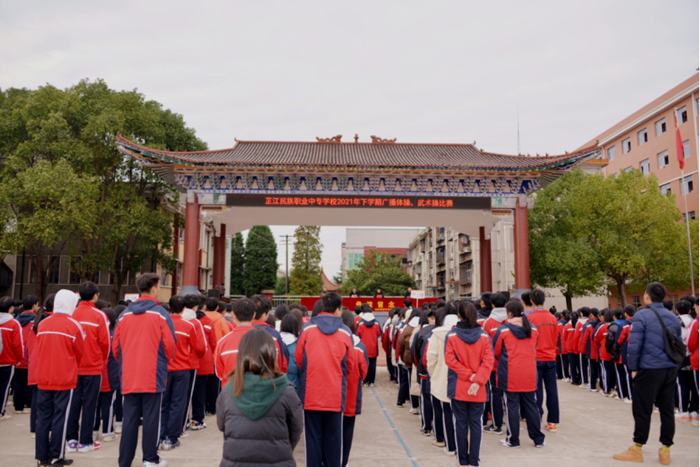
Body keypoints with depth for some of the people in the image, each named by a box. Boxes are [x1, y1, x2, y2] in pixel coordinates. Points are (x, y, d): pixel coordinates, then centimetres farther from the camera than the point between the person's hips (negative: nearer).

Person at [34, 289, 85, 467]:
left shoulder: (42, 324, 3)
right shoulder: (74, 325, -9)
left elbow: (39, 349, 10)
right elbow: (80, 353, -2)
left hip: (43, 378, 4)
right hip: (65, 379, -4)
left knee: (43, 417, 10)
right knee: (60, 417, 3)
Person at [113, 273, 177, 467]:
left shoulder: (124, 314, 4)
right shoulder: (160, 314, -7)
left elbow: (116, 346, 8)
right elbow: (170, 345, -6)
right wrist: (164, 361, 14)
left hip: (129, 377, 4)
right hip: (154, 376, -4)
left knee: (129, 419, 10)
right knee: (151, 418, 6)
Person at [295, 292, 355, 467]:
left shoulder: (307, 328, -4)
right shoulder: (345, 331, -3)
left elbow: (298, 358, 1)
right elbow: (350, 363, 1)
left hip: (311, 393, 0)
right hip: (335, 395, 0)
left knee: (313, 437, 8)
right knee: (333, 438, 11)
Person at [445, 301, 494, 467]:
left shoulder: (451, 335, -5)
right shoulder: (484, 336, -1)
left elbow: (450, 360, -11)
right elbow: (488, 360, -8)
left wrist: (468, 375, -10)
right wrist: (477, 380, -13)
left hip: (458, 388, -1)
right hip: (478, 390, 1)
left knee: (461, 423, 8)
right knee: (476, 423, 8)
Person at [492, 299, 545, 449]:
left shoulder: (503, 329, -8)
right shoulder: (533, 329, 6)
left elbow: (496, 352, 1)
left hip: (510, 375, -4)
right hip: (530, 375, 4)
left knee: (512, 407, 4)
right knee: (531, 406, 12)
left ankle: (513, 440, 12)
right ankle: (538, 439, 19)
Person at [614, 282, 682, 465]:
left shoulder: (641, 316, -9)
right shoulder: (673, 318, 11)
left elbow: (634, 345, -14)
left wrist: (633, 368, -4)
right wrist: (673, 365, 18)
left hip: (649, 370, -6)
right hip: (670, 370, 6)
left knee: (642, 410, 2)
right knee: (667, 409, 10)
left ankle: (637, 450, 10)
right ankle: (666, 451, 17)